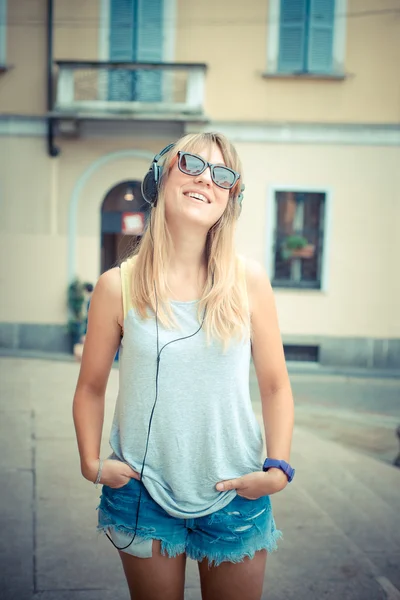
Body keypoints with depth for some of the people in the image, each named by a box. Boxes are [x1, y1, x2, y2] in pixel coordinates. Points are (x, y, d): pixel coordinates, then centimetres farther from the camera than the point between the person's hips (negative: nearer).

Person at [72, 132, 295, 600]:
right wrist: (91, 462, -9)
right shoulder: (119, 286, -8)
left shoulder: (247, 281, -6)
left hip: (235, 495, 1)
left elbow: (275, 386, -1)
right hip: (144, 494, 0)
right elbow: (91, 387, 2)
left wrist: (278, 468, -9)